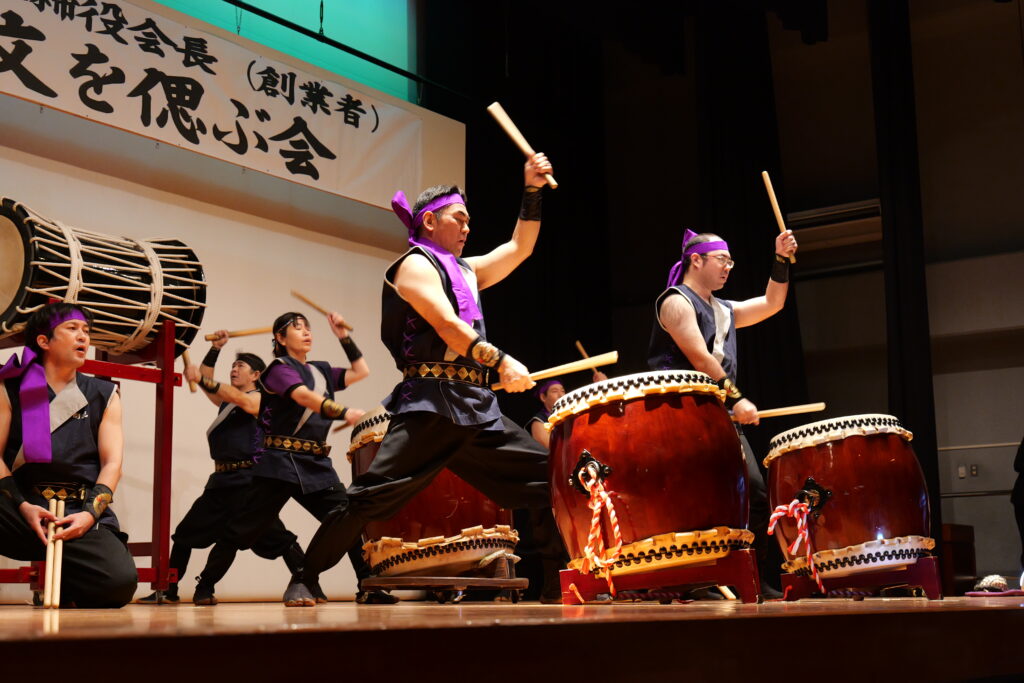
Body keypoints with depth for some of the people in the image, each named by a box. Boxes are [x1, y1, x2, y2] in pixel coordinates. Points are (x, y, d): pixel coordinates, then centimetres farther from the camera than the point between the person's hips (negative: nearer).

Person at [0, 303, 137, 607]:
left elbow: (112, 463, 8)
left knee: (121, 580, -27)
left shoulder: (104, 395, 17)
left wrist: (90, 514, -9)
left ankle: (64, 591, 7)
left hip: (82, 512, 2)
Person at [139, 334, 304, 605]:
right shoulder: (227, 401, 23)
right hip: (222, 480, 8)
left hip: (247, 481, -8)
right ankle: (169, 591, 18)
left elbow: (240, 399, -22)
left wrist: (202, 380, -34)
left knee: (274, 535, -15)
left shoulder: (258, 399, -2)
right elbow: (207, 384, 23)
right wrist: (215, 350, 12)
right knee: (186, 532, 10)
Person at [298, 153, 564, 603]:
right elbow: (447, 325, -13)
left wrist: (532, 191, 17)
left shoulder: (466, 271, 25)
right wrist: (502, 361, -23)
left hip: (479, 409, 8)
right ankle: (306, 576, -1)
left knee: (550, 479, 3)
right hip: (431, 404, -8)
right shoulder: (414, 265, 1)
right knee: (372, 494, -12)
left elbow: (519, 248, 27)